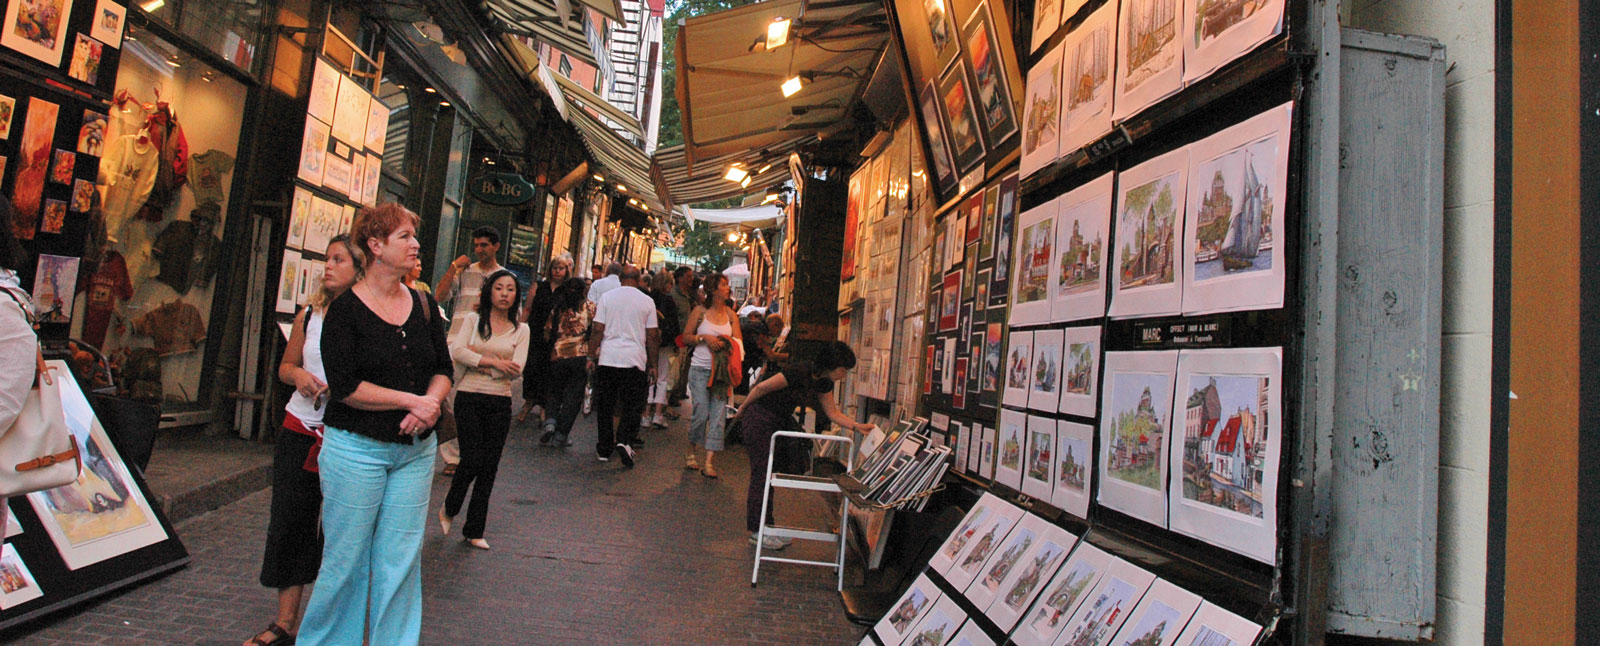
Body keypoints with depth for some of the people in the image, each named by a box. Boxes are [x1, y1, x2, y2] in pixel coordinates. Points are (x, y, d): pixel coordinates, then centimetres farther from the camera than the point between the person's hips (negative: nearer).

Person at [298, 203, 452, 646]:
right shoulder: (346, 309, -7)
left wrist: (431, 402, -11)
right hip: (356, 447, -4)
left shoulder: (423, 305, 7)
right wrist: (411, 400, -16)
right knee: (347, 559, 7)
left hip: (415, 450, 4)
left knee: (401, 560, 9)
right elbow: (344, 385, -14)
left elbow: (443, 368, 8)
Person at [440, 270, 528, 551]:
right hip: (469, 398, -2)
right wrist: (494, 362, -15)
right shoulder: (473, 319, 5)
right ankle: (449, 509, 22)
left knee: (489, 467, 4)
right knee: (472, 460, -8)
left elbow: (516, 369, -4)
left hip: (500, 403, 2)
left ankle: (474, 530, 17)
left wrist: (477, 360, -8)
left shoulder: (521, 330, 8)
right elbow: (457, 351, -11)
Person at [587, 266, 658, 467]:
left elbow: (597, 330, 0)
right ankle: (624, 440, -14)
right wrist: (652, 364, 11)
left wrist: (591, 355, 8)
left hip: (607, 358, 1)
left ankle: (604, 449, 15)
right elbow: (652, 336, 4)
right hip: (635, 360, -1)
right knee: (632, 405, 7)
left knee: (605, 406, 10)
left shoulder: (607, 297, 4)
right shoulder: (647, 301, 3)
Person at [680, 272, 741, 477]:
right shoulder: (700, 311, 1)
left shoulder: (730, 314, 9)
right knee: (700, 413, -3)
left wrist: (726, 342, -14)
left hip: (722, 370, 3)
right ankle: (692, 453, 21)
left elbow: (739, 340, 5)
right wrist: (704, 337, -12)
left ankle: (709, 463, -1)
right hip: (700, 369, -3)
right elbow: (685, 337, 3)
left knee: (718, 415, -3)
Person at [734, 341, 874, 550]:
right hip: (760, 418, -8)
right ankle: (757, 531, 3)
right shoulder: (800, 371, -27)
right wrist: (742, 409, -8)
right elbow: (762, 387, -20)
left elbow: (833, 413, 8)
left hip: (780, 421, 8)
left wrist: (857, 426, -4)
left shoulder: (824, 382, -1)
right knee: (762, 473, -5)